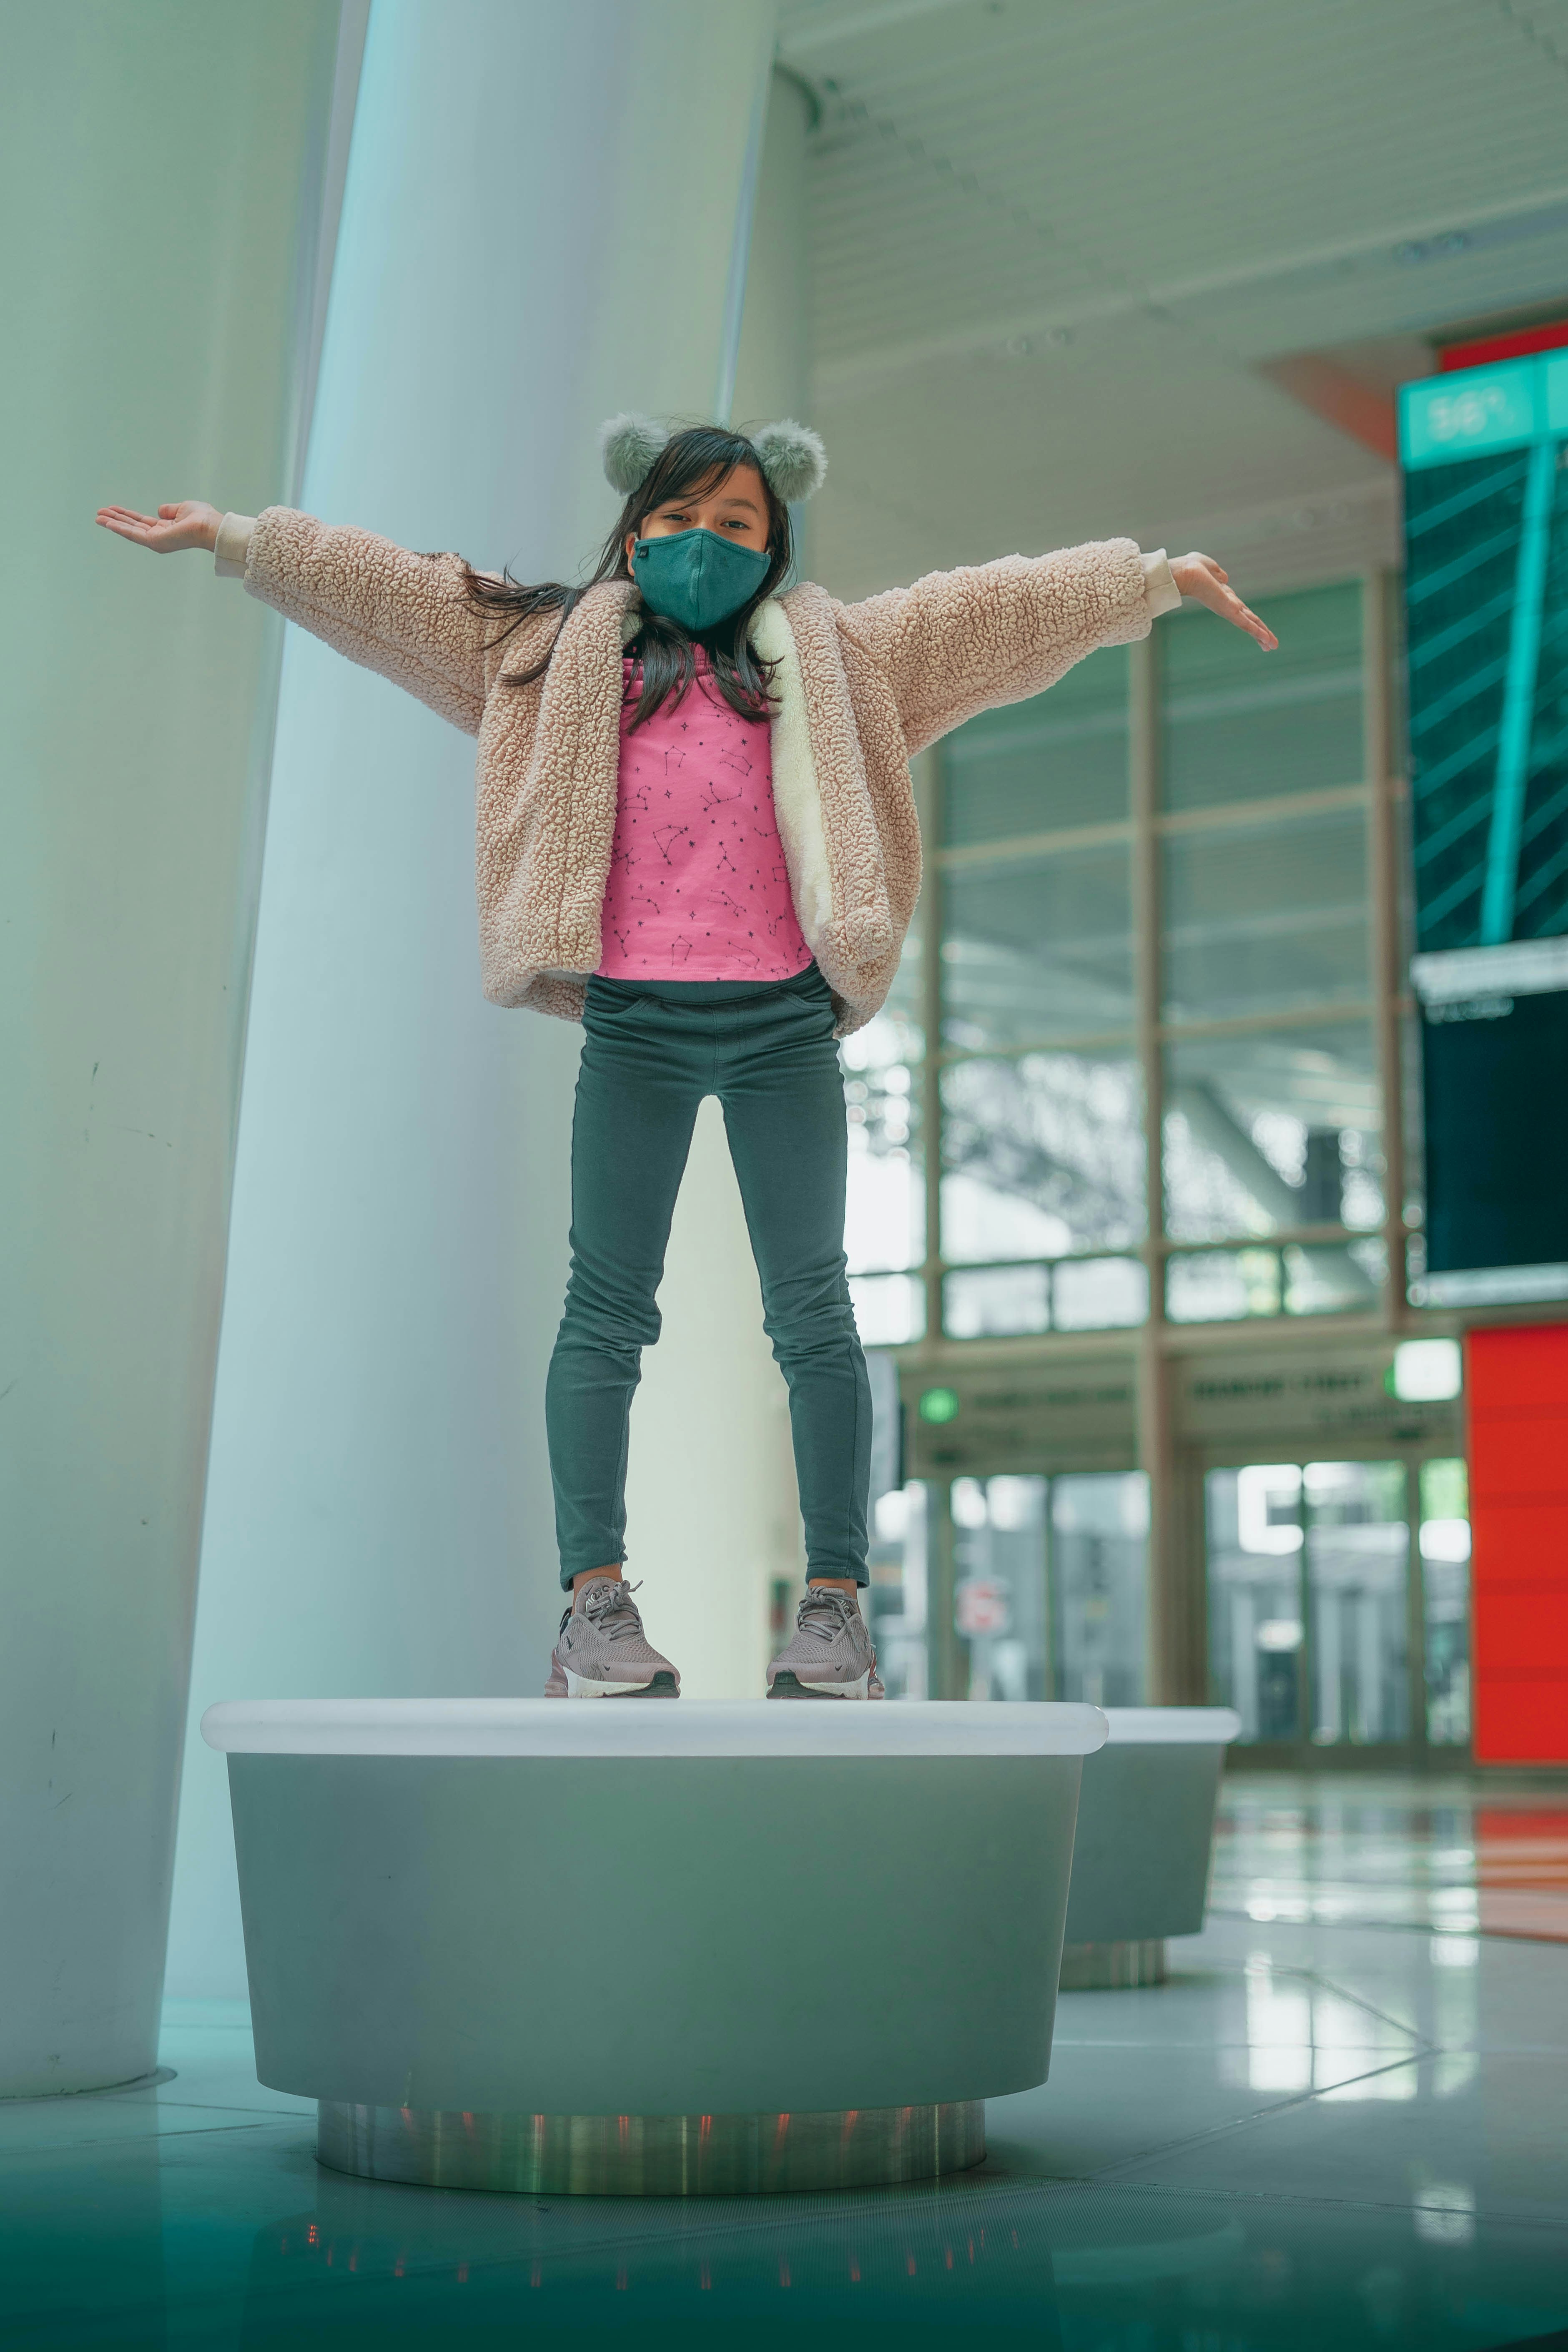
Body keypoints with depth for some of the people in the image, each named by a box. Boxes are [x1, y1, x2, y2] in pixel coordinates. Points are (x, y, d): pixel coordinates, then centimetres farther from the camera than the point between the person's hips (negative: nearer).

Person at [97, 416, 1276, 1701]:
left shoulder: (828, 658, 13)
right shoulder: (562, 654, 12)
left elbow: (996, 604, 14)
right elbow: (387, 585, 11)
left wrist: (1161, 577, 13)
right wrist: (233, 537, 9)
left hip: (782, 1021, 0)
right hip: (633, 1025, 0)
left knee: (813, 1308, 0)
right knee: (608, 1308, 0)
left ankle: (837, 1599, 5)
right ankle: (596, 1598, 4)